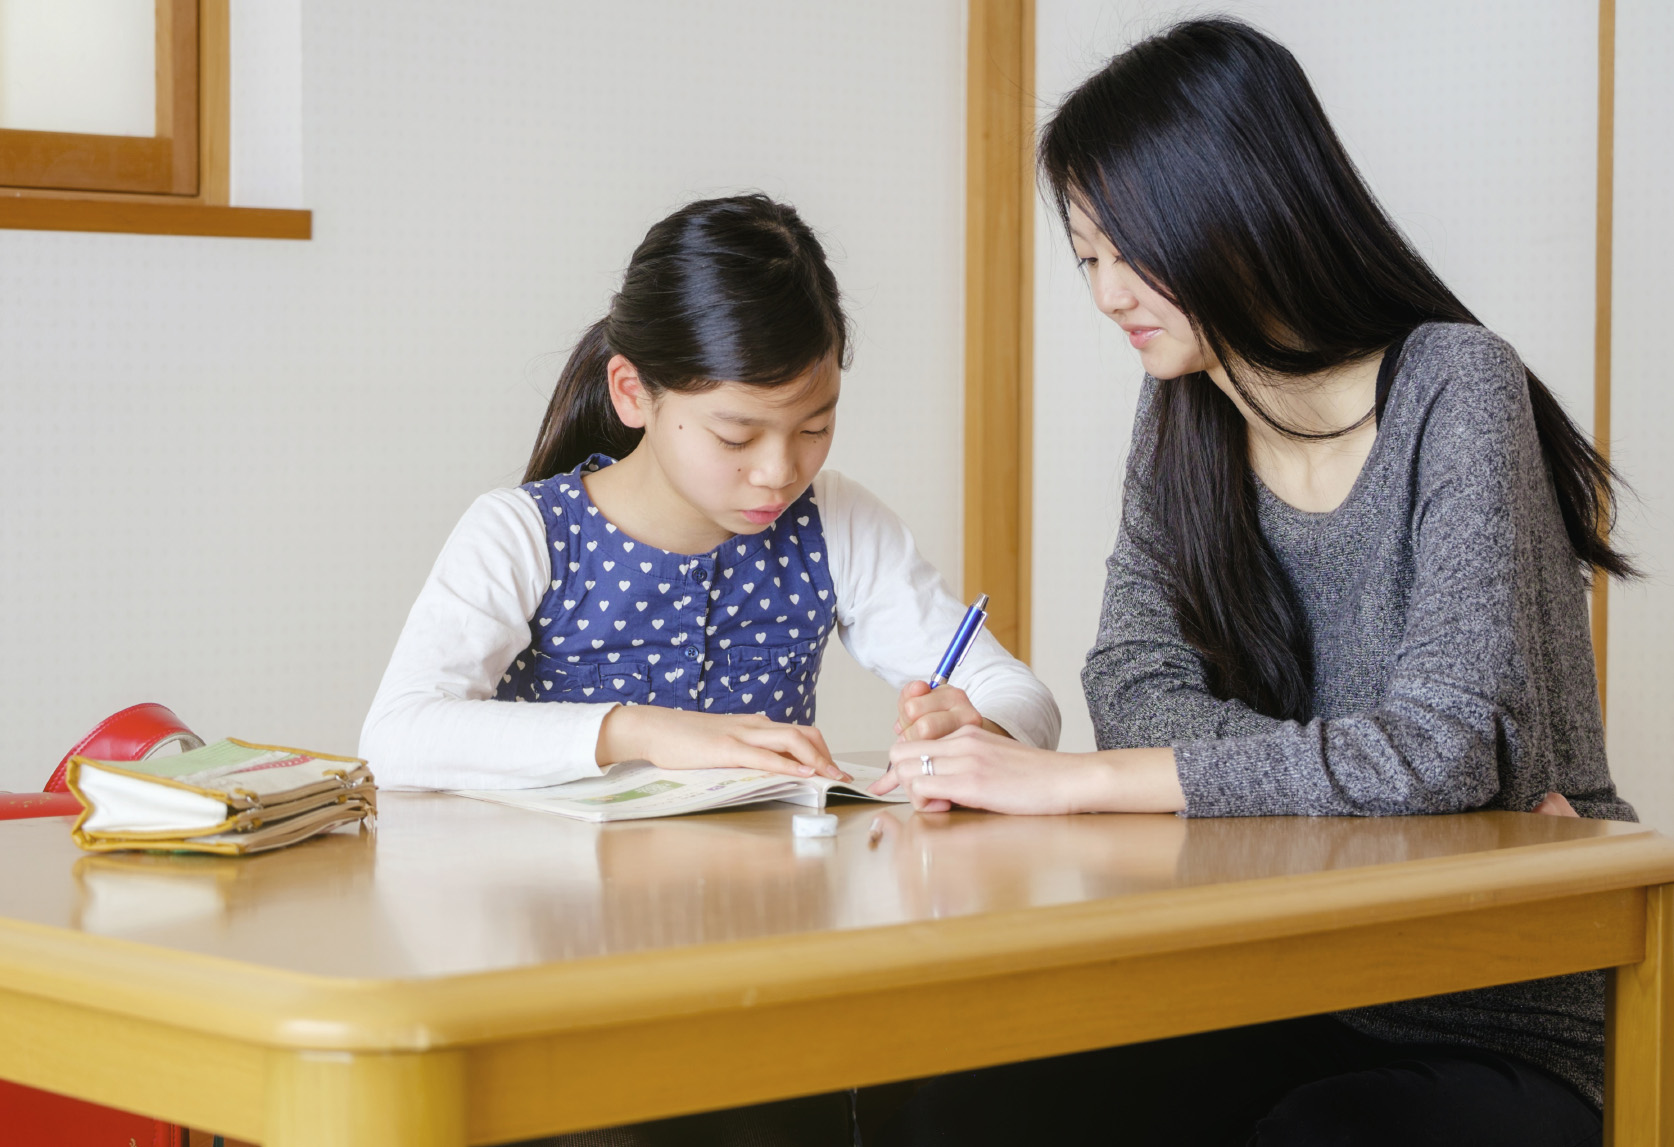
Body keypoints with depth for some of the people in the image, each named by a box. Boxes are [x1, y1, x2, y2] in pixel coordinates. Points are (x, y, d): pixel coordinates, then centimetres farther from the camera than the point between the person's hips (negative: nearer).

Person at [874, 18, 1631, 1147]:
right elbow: (1137, 686, -1)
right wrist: (1380, 782, -19)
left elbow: (1445, 743, -24)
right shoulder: (1183, 413, 7)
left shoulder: (1452, 387, -13)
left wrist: (1075, 780, -25)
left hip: (1501, 1034, -5)